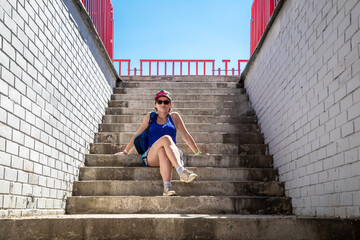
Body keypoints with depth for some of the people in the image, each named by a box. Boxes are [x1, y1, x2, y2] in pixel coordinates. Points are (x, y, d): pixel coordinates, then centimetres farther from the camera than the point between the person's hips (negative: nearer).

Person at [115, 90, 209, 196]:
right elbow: (137, 135, 24)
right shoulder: (150, 117, 21)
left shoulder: (174, 117, 19)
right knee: (166, 138, -35)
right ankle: (181, 171, -56)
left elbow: (186, 136, 20)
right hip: (151, 157, 0)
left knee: (162, 151, -39)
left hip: (174, 155, 0)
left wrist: (198, 153, 18)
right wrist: (125, 152, 20)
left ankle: (167, 187, -59)